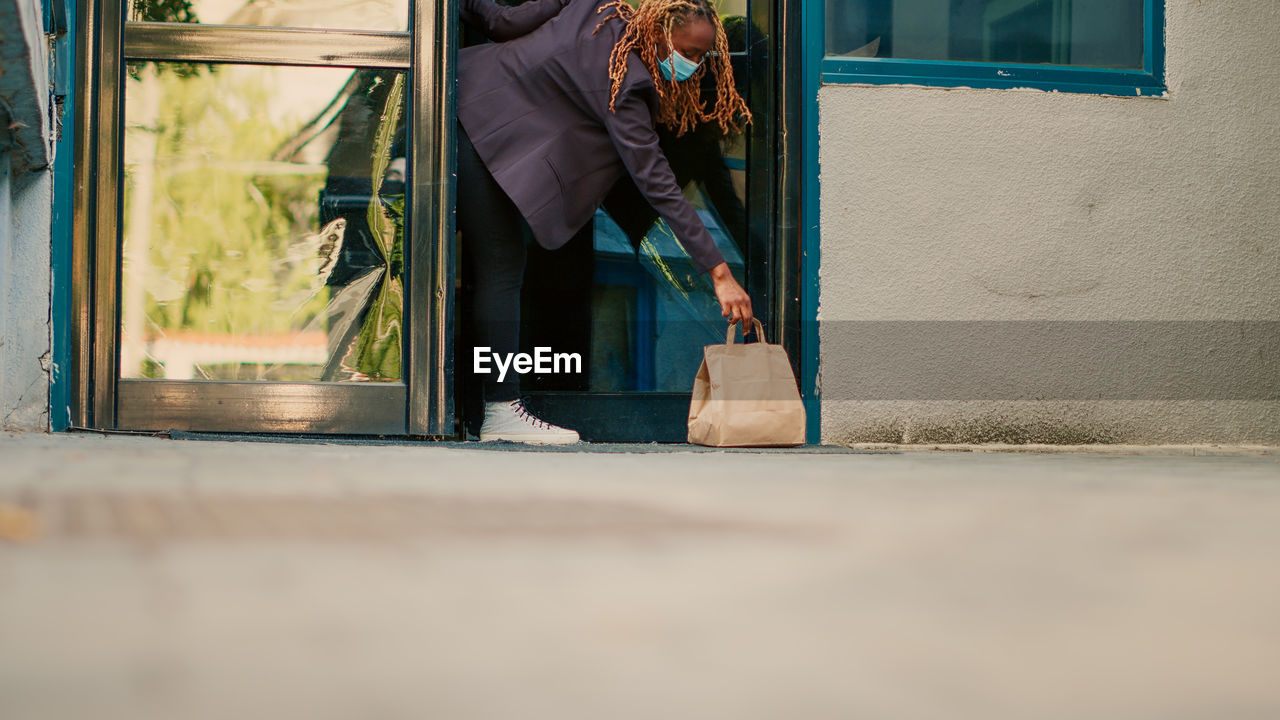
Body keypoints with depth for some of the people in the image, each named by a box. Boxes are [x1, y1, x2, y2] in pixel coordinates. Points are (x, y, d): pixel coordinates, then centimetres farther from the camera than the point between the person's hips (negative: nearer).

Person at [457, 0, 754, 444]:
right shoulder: (623, 80, -21)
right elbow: (657, 184, -25)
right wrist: (719, 273, -26)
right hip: (478, 120, -10)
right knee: (501, 266, -8)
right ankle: (501, 411, -7)